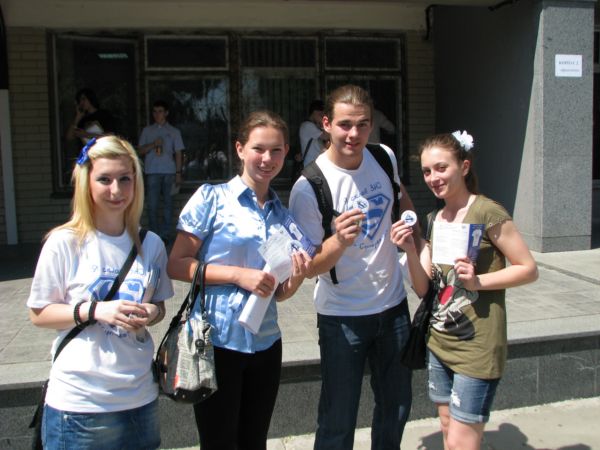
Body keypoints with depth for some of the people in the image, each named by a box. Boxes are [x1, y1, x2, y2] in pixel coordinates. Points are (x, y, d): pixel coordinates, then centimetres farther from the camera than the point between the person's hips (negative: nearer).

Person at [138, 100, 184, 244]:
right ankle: (154, 234, 2)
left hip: (169, 171, 0)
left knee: (167, 203, 2)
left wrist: (178, 173, 1)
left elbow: (178, 153, 8)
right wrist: (153, 144, -9)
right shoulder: (147, 130, 13)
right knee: (152, 204, -4)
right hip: (152, 172, 0)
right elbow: (140, 151, 9)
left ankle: (165, 234, 6)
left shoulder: (174, 132, 10)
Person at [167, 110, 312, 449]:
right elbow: (177, 264, -11)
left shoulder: (283, 215, 8)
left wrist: (297, 277, -9)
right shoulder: (212, 197, -6)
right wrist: (238, 274, -19)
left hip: (265, 344, 5)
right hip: (216, 341, -5)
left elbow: (278, 293, 12)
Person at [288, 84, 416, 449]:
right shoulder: (309, 187, -19)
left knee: (397, 408, 21)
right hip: (343, 316, -5)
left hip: (394, 305, 5)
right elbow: (310, 268, -16)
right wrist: (340, 241, -34)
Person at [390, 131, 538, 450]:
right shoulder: (435, 220, 7)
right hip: (439, 342, 7)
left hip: (476, 348, -7)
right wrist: (410, 250, -13)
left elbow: (529, 269, -10)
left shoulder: (486, 213, -13)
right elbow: (422, 288, 3)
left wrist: (478, 280, -22)